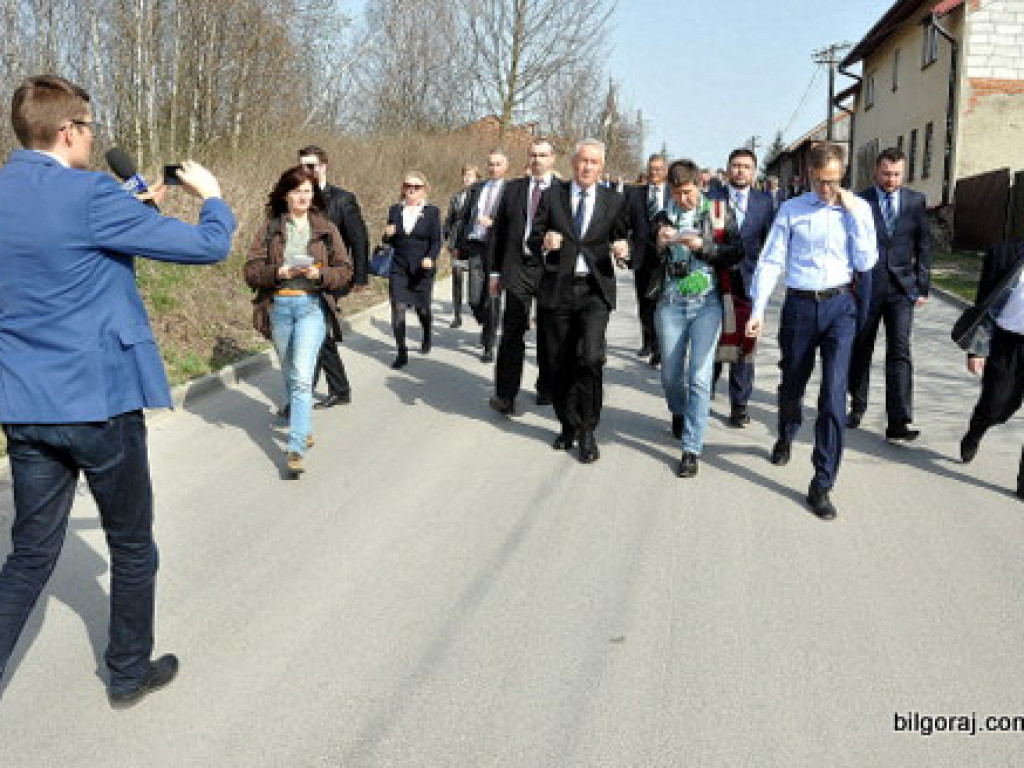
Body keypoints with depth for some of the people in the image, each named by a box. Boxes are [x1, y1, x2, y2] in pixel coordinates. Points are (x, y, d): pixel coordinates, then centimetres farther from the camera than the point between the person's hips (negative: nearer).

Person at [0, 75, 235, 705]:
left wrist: (138, 207, 21)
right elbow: (210, 246, -13)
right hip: (100, 399, -6)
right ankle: (130, 672, 30)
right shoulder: (91, 197, -17)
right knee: (132, 547, 15)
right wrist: (211, 194, 7)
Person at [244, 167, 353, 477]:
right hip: (279, 305, 3)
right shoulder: (270, 229, 6)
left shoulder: (326, 228, 5)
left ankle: (296, 449, -15)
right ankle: (302, 427, 37)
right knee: (290, 375, 16)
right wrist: (278, 272, -16)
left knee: (302, 377, -14)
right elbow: (251, 271, 1)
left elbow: (345, 270, 4)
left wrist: (320, 273, -14)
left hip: (312, 305, -2)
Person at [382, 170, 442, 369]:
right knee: (398, 308, -9)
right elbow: (390, 241, 14)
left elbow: (436, 241, -3)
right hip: (399, 268, 2)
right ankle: (402, 353, -4)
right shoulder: (395, 210, 8)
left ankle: (427, 336, 42)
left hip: (422, 269, -2)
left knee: (422, 308, 9)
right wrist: (387, 235, -9)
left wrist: (430, 258, -21)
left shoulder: (432, 211, 0)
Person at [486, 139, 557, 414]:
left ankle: (546, 389, 26)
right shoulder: (513, 189, 9)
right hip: (517, 268, 1)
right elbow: (498, 230, 9)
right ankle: (505, 396, -6)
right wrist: (495, 270, 5)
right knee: (512, 331, -7)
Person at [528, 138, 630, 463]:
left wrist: (622, 251, -12)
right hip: (557, 290, 2)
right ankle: (568, 425, 28)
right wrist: (544, 243, -15)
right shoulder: (551, 196, 7)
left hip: (595, 290, -2)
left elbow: (622, 241, 11)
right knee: (559, 363, 8)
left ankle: (587, 432, -4)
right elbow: (533, 240, 7)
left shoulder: (614, 201, 7)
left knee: (590, 357, -18)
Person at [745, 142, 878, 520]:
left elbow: (866, 263, -2)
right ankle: (785, 439, 49)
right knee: (792, 385, 15)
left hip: (840, 307, 0)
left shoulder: (858, 209, 4)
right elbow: (770, 261, 1)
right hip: (799, 305, 1)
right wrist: (757, 310, -6)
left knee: (834, 393, -10)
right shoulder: (791, 210, 3)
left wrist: (853, 214, -8)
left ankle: (822, 485, -3)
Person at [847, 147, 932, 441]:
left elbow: (924, 245, 9)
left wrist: (922, 286, 5)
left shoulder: (915, 201, 5)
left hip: (901, 288, 1)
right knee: (860, 350, 11)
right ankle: (857, 407, 30)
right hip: (865, 287, 0)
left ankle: (898, 423, -10)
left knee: (899, 352, -8)